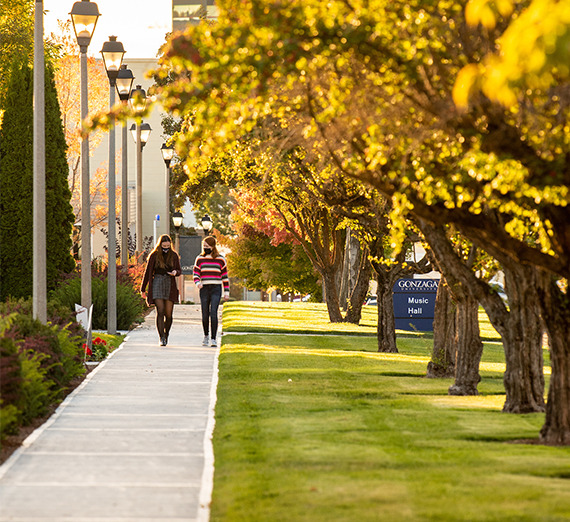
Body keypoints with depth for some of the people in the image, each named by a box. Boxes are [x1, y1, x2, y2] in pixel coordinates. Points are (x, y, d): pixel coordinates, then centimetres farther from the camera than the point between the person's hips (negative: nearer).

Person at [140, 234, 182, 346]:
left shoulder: (174, 256, 7)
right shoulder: (154, 255, 2)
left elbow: (179, 270, 15)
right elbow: (147, 272, 7)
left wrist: (175, 272, -11)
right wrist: (143, 289, 10)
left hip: (170, 285, 2)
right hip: (157, 284, -2)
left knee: (168, 314, 1)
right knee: (160, 311, -15)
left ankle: (166, 335, 23)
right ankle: (161, 338, -16)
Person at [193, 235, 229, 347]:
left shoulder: (220, 259, 5)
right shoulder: (199, 259, 8)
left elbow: (225, 276, 9)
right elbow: (196, 274, 4)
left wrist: (226, 292, 6)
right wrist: (197, 283, -19)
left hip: (216, 289, -2)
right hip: (204, 289, 2)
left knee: (213, 313, -14)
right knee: (205, 315, 5)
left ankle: (213, 339, -14)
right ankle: (206, 336, 27)